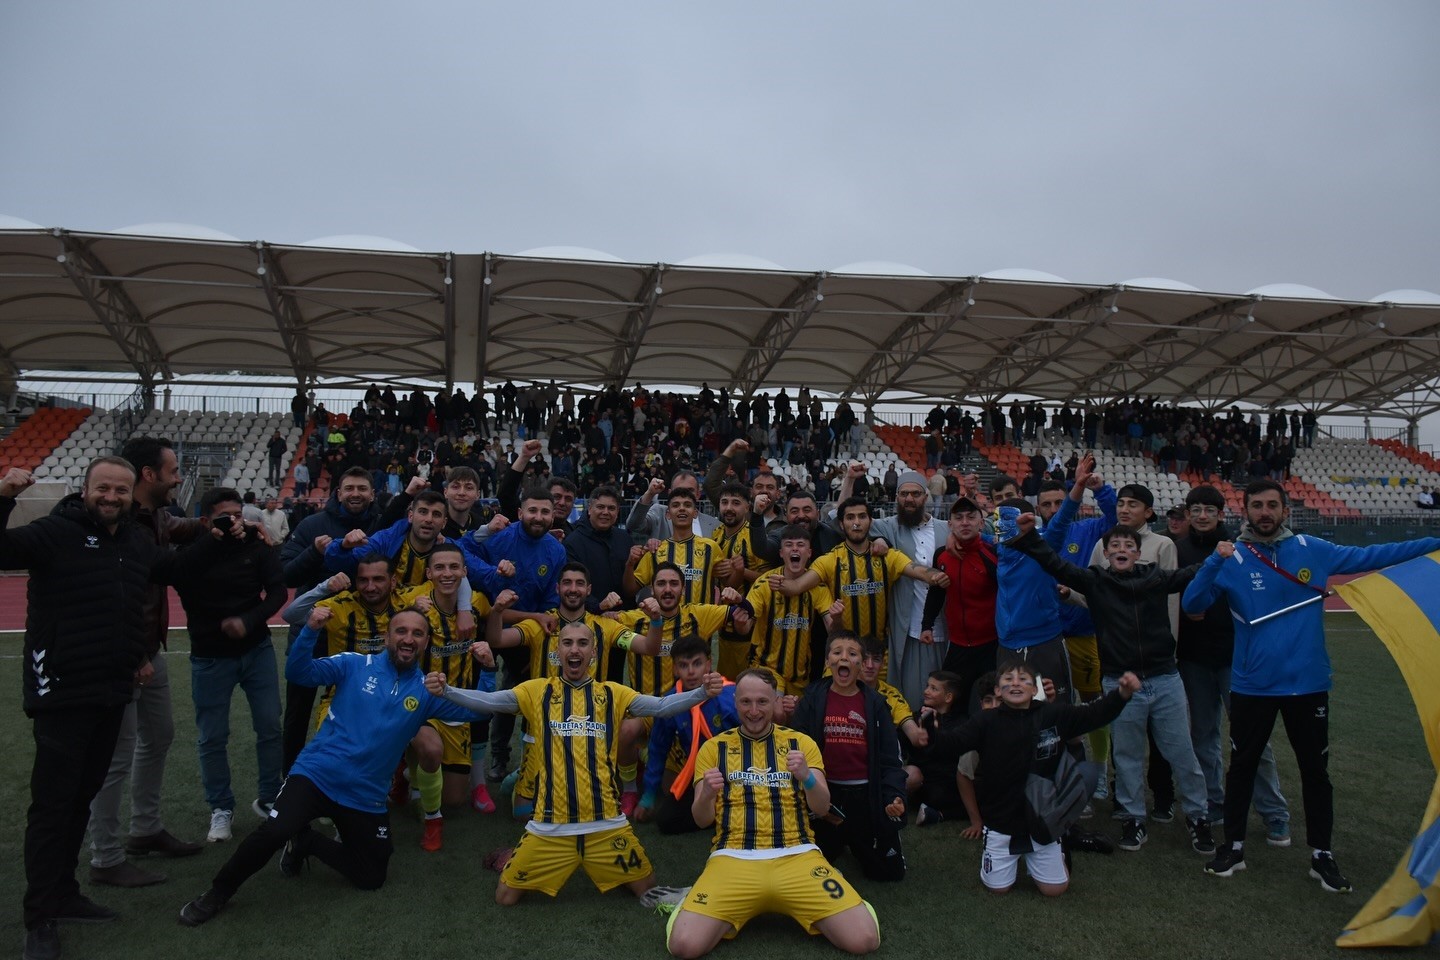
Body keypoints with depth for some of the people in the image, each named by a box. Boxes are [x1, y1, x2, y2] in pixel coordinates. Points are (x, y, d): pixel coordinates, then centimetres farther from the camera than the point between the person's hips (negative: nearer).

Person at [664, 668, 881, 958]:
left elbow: (822, 809, 3)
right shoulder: (714, 748, 9)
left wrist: (806, 777, -20)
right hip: (733, 858, 0)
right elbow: (702, 820, 6)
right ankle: (733, 907, 8)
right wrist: (706, 795, -18)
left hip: (796, 855, 1)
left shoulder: (801, 743, 10)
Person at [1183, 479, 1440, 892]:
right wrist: (1214, 562, -28)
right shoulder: (1231, 559, -7)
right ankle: (1233, 847, 25)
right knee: (1242, 766, 11)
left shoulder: (1312, 550, -2)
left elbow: (1370, 556, 4)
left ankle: (1322, 855, 28)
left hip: (1308, 683, 2)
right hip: (1252, 685, -1)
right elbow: (1192, 604, -15)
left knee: (1315, 769, 13)